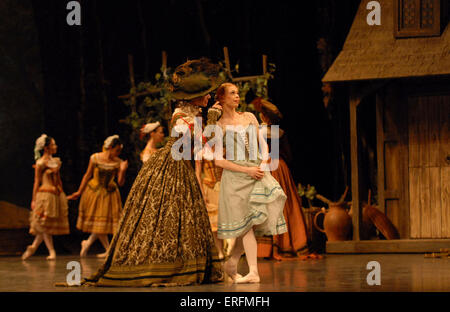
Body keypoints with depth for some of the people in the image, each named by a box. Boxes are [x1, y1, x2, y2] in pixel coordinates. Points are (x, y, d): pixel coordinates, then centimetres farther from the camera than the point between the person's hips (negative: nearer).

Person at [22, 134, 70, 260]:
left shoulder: (57, 161, 13)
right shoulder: (40, 163, -6)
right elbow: (37, 182, -5)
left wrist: (62, 195, 19)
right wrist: (34, 200, -7)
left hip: (57, 195, 7)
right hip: (45, 194, -7)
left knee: (46, 226, 6)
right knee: (45, 224, -3)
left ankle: (33, 247, 15)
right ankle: (52, 251, -2)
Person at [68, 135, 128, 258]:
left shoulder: (118, 162, -6)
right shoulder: (95, 158, -7)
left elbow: (120, 182, -8)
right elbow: (87, 175, 2)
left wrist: (123, 170, -25)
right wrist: (79, 192, 4)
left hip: (109, 194, 1)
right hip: (94, 191, -1)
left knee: (104, 220, 0)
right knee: (96, 220, 0)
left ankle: (88, 243, 23)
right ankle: (108, 250, 12)